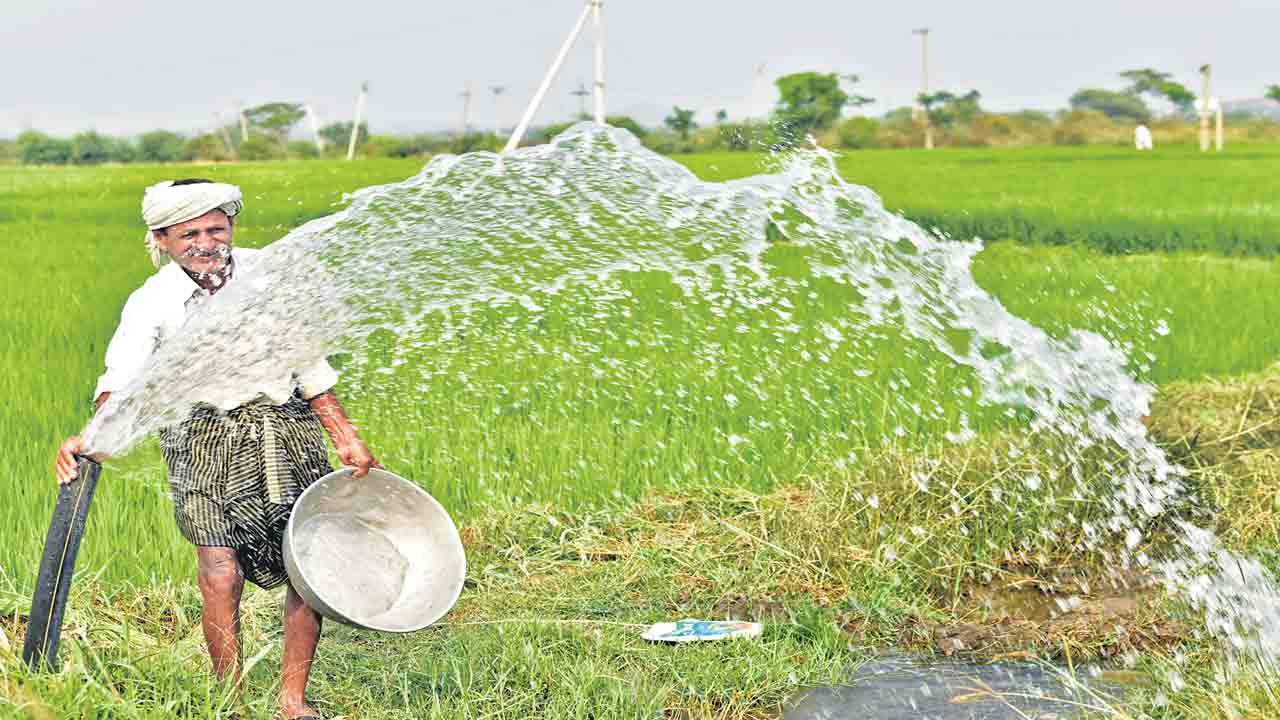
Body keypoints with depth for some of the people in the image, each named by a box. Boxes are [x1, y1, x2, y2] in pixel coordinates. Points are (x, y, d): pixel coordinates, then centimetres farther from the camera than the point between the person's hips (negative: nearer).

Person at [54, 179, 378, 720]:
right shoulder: (152, 302, -7)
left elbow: (308, 364, 11)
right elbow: (122, 381, -20)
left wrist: (345, 437, 11)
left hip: (289, 431, 3)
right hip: (206, 438, -3)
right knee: (221, 576, -14)